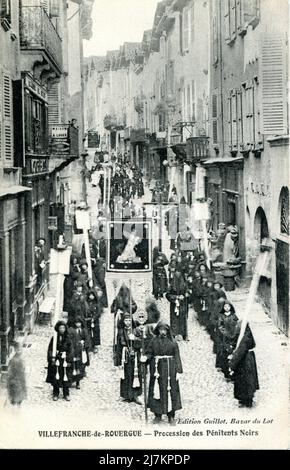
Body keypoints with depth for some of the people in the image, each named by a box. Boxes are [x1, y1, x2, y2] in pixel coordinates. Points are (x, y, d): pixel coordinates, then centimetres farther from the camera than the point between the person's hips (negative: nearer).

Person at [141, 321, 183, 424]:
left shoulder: (173, 342, 4)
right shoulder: (153, 341, 6)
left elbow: (177, 357, 1)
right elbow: (149, 353, 2)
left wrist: (178, 371, -5)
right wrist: (145, 357, -21)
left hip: (170, 369, -1)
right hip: (157, 369, 1)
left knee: (170, 391, -1)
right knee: (157, 391, 1)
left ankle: (171, 416, 6)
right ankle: (158, 415, 11)